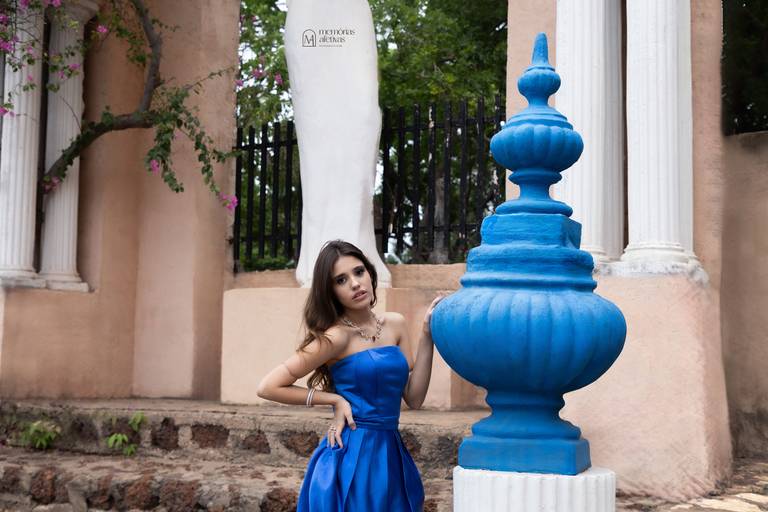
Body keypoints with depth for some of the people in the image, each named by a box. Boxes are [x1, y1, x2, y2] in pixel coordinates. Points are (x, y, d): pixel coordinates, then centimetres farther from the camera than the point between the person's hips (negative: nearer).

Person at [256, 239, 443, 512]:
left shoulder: (395, 324, 4)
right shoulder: (336, 336, -12)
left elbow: (414, 398, 1)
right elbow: (268, 387, -11)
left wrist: (427, 335, -3)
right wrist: (335, 399, -9)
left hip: (391, 454, 6)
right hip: (350, 456, -5)